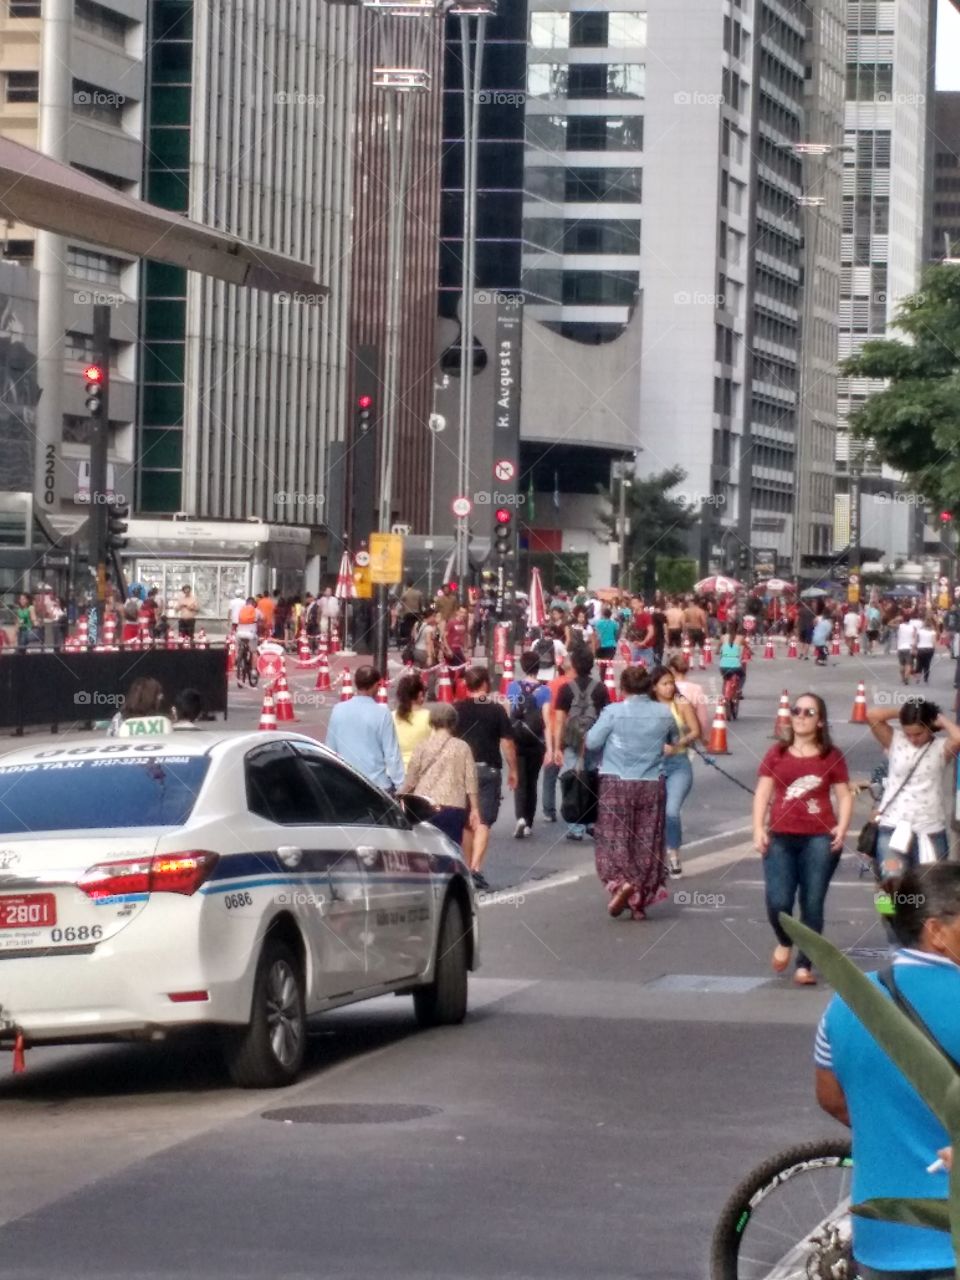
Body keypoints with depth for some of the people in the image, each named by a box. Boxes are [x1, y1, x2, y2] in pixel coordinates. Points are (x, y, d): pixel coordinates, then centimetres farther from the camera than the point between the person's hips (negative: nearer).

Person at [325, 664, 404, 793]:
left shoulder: (338, 711, 1)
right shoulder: (382, 713, -12)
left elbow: (330, 749, 10)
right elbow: (392, 753, -10)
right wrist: (399, 786, -4)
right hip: (377, 784, -4)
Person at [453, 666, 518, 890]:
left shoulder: (457, 709, 0)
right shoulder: (497, 710, -3)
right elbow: (507, 743, -2)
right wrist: (512, 770, 9)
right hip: (488, 769, -2)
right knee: (483, 821, -4)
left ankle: (468, 867, 22)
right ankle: (476, 868, -18)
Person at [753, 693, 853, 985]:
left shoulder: (831, 756, 6)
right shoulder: (777, 753, 10)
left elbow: (844, 795, 6)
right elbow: (762, 793, 7)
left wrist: (842, 827, -9)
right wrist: (758, 829, -4)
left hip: (819, 839, -1)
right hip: (781, 838, 1)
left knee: (812, 904, -1)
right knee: (778, 902, -10)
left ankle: (804, 966, 8)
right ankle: (784, 942, 22)